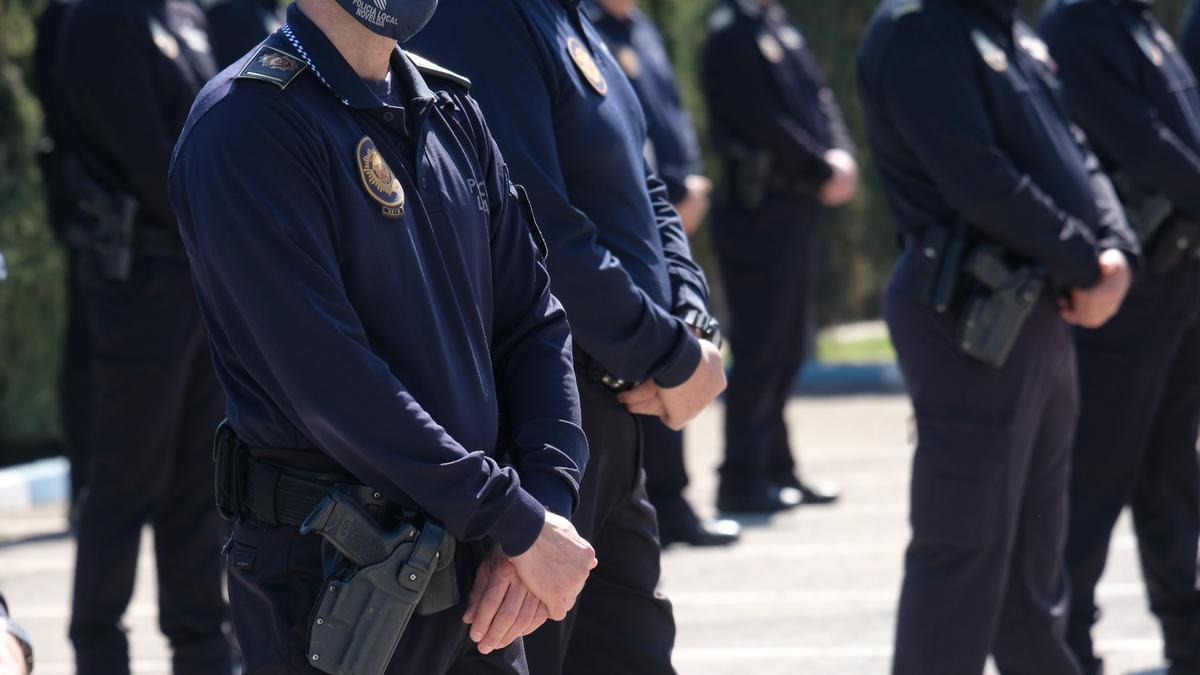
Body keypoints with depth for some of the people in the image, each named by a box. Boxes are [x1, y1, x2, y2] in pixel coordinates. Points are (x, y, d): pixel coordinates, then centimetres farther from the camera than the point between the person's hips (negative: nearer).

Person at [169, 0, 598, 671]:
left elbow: (532, 320, 10)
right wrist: (519, 525, -18)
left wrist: (546, 504, -6)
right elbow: (331, 379, -20)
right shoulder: (249, 124, -14)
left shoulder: (453, 112, 10)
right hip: (333, 583, -7)